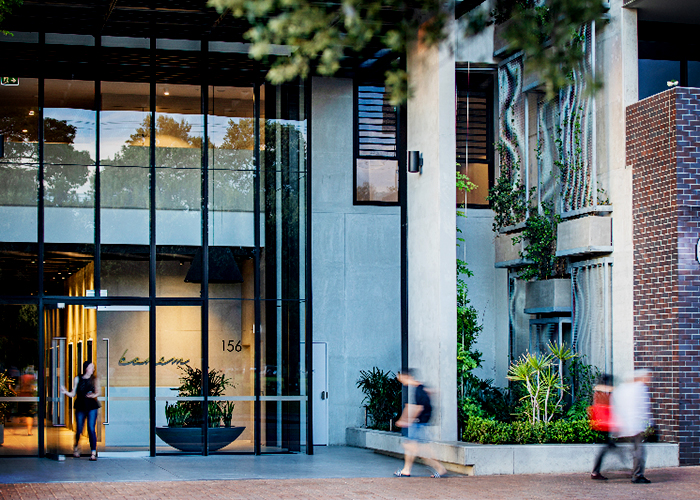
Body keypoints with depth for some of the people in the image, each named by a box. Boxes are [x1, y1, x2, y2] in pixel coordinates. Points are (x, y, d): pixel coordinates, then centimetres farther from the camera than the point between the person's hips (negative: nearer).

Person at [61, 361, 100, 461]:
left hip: (91, 407, -1)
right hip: (80, 407, 1)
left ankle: (93, 452, -7)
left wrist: (94, 395, -13)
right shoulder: (78, 379, 5)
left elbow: (97, 392, 8)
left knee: (91, 429, -9)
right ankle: (76, 446, 33)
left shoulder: (94, 380, 6)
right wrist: (65, 392, -11)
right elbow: (73, 394, 6)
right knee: (79, 430, 4)